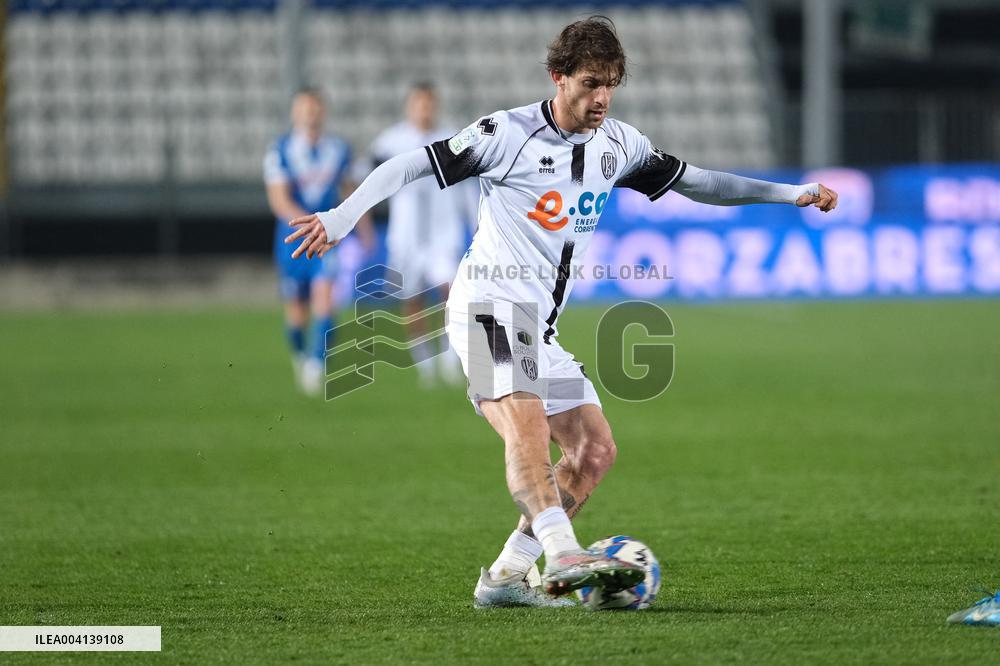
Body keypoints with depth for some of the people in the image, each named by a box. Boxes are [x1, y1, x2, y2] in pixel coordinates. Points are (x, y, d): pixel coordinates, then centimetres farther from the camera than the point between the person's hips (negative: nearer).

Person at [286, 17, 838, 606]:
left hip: (541, 327, 8)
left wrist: (790, 194, 22)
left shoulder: (619, 144, 11)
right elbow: (412, 166, -9)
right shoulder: (508, 134, -9)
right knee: (528, 428, -29)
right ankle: (564, 556, -46)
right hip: (492, 305, -8)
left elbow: (694, 181, 23)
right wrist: (342, 217, -20)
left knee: (596, 451, 1)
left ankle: (507, 575, 3)